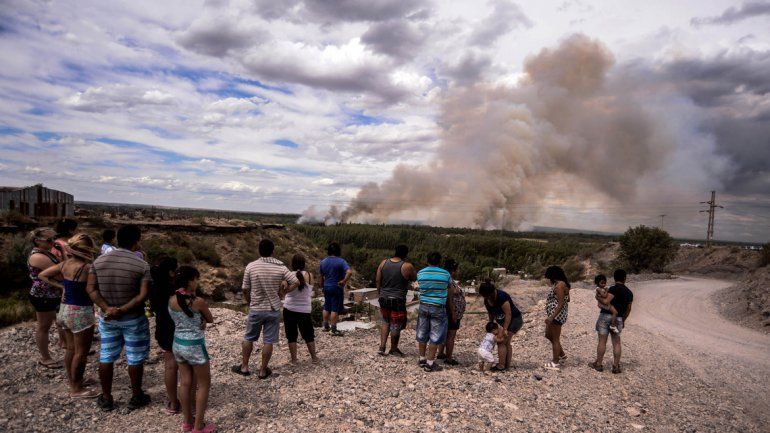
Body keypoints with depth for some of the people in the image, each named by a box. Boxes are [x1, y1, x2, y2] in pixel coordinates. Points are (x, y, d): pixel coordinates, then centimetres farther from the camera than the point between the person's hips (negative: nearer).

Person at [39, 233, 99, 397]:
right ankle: (77, 389, 11)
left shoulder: (64, 264, 2)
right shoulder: (87, 268, -22)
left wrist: (61, 286, 9)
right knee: (81, 352, 3)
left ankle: (72, 381, 32)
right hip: (81, 312, -8)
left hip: (65, 310, 8)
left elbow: (42, 275, 13)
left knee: (71, 349, 19)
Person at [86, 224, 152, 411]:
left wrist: (107, 308, -14)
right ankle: (136, 397, 24)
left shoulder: (99, 261, -3)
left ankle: (106, 398, 28)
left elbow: (91, 288, -6)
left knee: (106, 358, 16)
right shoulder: (142, 265, -16)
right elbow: (142, 296, -22)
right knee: (135, 359, 11)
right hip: (133, 320, -4)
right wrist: (122, 310, -18)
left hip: (107, 318, 4)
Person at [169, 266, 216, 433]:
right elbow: (210, 320, -3)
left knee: (186, 383, 18)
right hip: (195, 346, -7)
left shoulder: (171, 300, -2)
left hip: (178, 344, 7)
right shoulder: (198, 302, -21)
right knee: (204, 385, 8)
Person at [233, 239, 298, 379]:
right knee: (268, 341, 8)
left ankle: (244, 367, 27)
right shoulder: (280, 267, -9)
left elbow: (245, 290, -3)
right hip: (273, 310, 0)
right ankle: (263, 370, 16)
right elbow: (295, 282, -9)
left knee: (248, 338, 18)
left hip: (256, 309, 0)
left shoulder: (251, 266, -9)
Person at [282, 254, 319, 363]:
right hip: (305, 310, 1)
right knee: (308, 335, 15)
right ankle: (314, 357, 22)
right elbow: (310, 291, 6)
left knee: (291, 336, 9)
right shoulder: (309, 276, -6)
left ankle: (294, 359, 12)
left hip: (290, 309, -1)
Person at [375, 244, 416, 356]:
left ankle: (382, 347, 18)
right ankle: (394, 349, 27)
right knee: (396, 326, 11)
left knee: (386, 322, 24)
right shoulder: (407, 266, -14)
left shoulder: (383, 263, 0)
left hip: (384, 299, 5)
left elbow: (377, 280, 4)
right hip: (398, 301, -5)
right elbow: (415, 278, 2)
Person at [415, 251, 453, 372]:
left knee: (422, 334, 16)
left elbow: (420, 287, 1)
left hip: (423, 306, 4)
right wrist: (452, 312, 10)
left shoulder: (420, 273, -1)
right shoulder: (446, 275, -7)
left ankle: (422, 359, 28)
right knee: (435, 336, 5)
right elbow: (449, 296, 0)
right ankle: (430, 363, 9)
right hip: (438, 308, -3)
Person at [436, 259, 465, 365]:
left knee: (445, 334, 19)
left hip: (447, 314, 10)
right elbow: (449, 300, -24)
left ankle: (440, 353, 29)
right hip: (453, 314, -10)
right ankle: (448, 359, 5)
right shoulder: (450, 283, -22)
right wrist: (454, 315, -21)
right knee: (451, 336, -2)